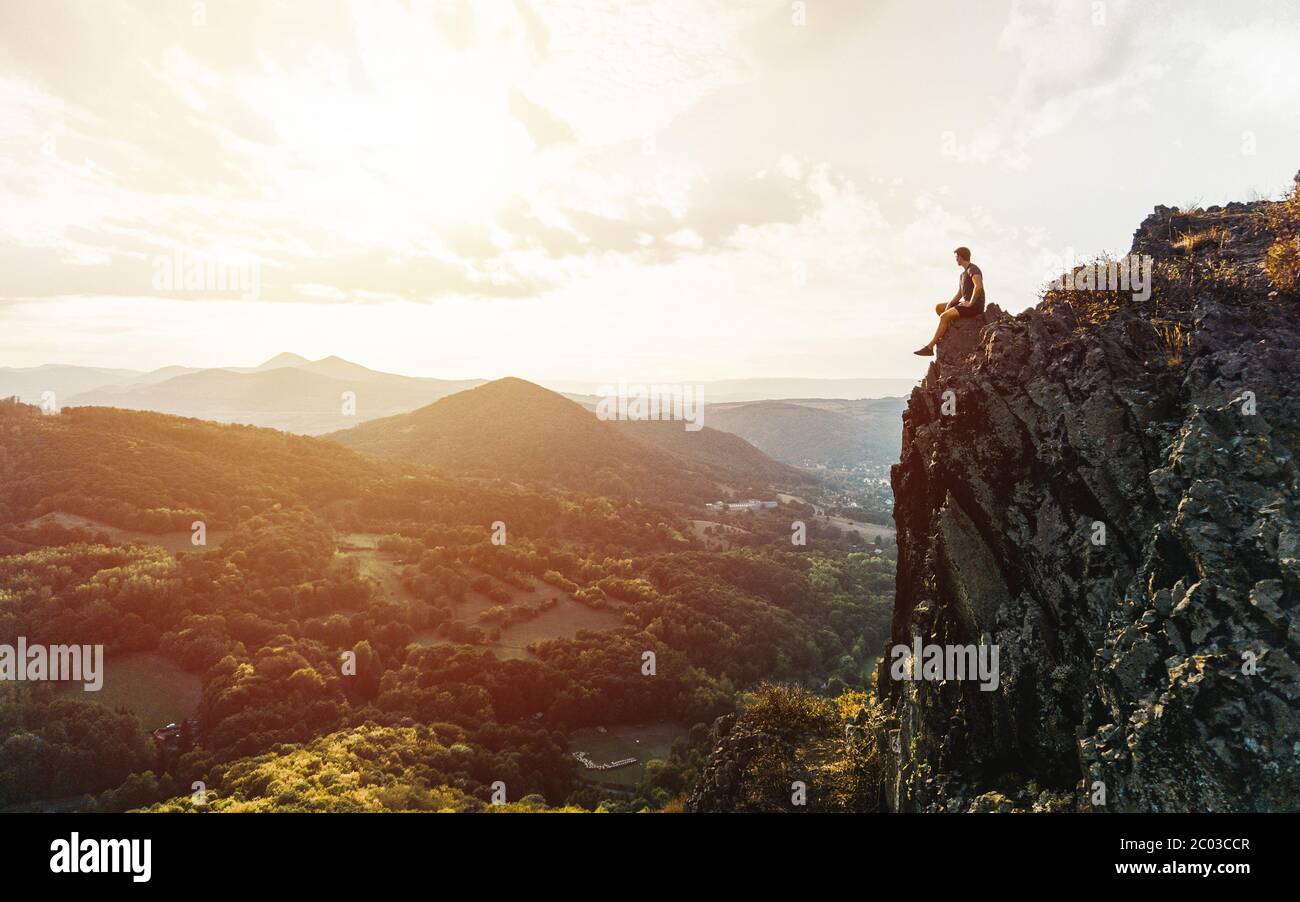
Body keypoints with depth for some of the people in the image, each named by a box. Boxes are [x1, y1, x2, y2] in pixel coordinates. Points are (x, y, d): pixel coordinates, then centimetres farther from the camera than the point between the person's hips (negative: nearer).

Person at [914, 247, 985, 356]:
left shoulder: (973, 269, -12)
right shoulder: (963, 273, 21)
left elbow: (978, 286, -29)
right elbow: (959, 294, 19)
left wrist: (970, 303, -23)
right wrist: (949, 304, 1)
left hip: (975, 305, -10)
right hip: (965, 304, 10)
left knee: (944, 316, -23)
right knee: (938, 307, 6)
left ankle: (929, 348, -22)